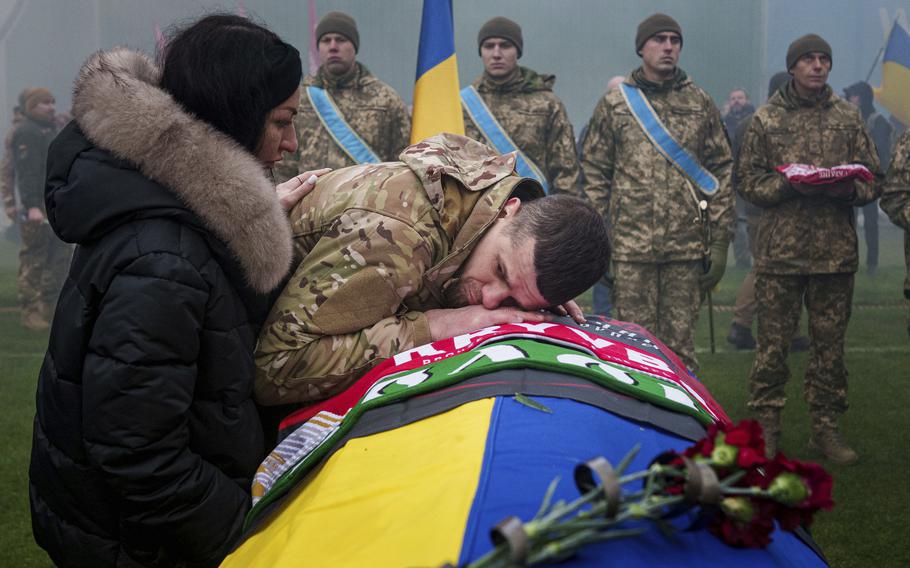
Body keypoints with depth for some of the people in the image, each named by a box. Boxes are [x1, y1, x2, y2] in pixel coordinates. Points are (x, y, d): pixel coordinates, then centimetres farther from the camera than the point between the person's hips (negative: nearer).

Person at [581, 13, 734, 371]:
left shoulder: (700, 104, 10)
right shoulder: (614, 105, 6)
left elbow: (721, 173, 9)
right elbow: (594, 176, 6)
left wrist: (720, 242, 3)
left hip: (687, 248, 1)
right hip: (631, 248, -1)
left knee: (680, 345, 5)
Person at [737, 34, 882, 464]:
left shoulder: (848, 118, 10)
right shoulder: (766, 119, 5)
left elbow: (874, 180, 11)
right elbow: (747, 180, 3)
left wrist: (849, 189, -11)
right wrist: (788, 184, -14)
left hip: (836, 251, 2)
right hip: (779, 250, -2)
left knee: (830, 344, 7)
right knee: (773, 343, 0)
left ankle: (826, 427, 17)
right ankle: (766, 425, 10)